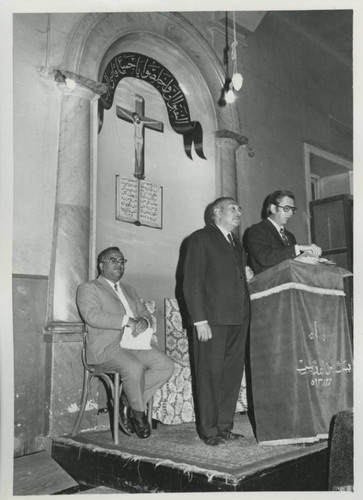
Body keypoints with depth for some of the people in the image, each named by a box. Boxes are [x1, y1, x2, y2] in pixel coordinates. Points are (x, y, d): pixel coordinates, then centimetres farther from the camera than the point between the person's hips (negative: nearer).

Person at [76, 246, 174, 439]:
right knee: (135, 367, -34)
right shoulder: (88, 288, 6)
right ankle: (138, 412, -8)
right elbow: (92, 316, -12)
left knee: (166, 366, -17)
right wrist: (127, 321, -19)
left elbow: (145, 312, 22)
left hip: (134, 344, 7)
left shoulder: (129, 290, 29)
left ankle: (126, 400, -4)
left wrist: (143, 320, -5)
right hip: (106, 348, -7)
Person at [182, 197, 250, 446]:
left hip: (238, 319, 7)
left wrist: (247, 276, 5)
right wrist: (199, 320, -13)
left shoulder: (237, 244, 24)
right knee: (210, 374, -2)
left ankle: (224, 426, 19)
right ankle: (209, 430, 8)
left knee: (232, 374, 8)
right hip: (212, 318, -7)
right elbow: (192, 282, -7)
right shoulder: (201, 239, 1)